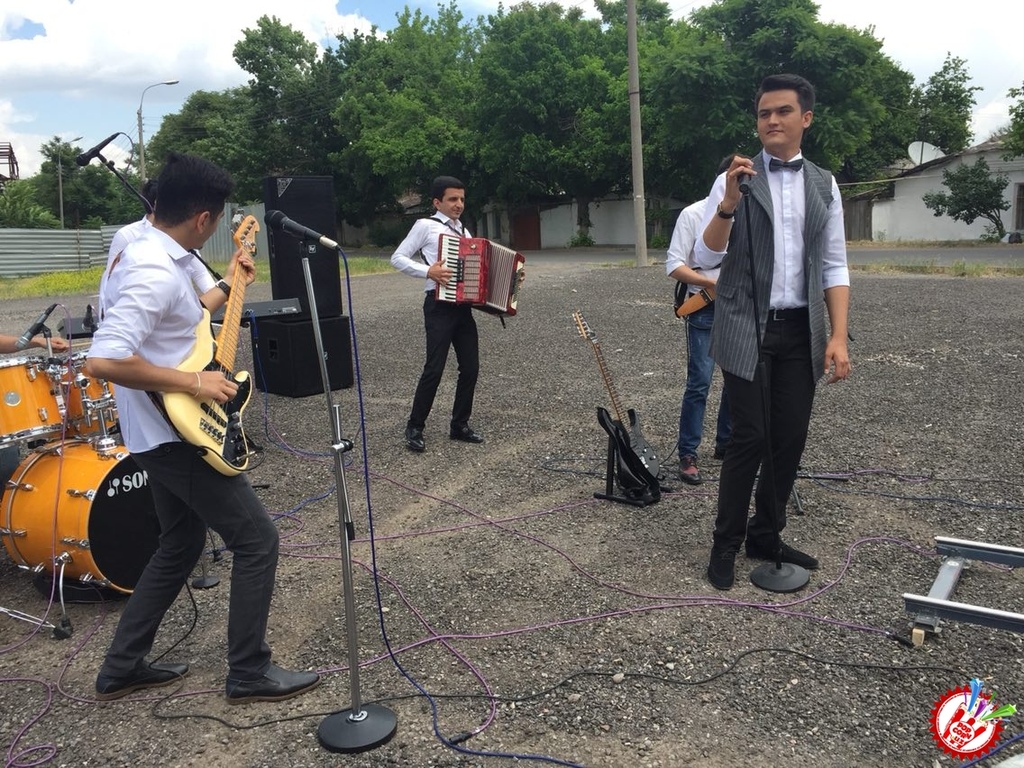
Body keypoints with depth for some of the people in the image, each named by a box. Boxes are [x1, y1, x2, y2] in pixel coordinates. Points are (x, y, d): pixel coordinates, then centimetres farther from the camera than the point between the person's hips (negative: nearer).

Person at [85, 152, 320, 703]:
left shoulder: (142, 248, 9)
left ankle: (122, 668, 30)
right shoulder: (154, 272, -25)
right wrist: (194, 383, -25)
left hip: (164, 431, 11)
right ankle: (249, 674, 11)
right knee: (257, 541, -1)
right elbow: (103, 361, -33)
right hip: (179, 434, -11)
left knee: (181, 545, 21)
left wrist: (229, 287, 22)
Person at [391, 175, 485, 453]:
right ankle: (415, 427, 5)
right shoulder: (425, 226, -2)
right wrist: (428, 271, -18)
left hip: (463, 306, 7)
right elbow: (397, 258, -5)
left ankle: (459, 424, 20)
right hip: (439, 306, -7)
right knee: (434, 368, -8)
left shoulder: (464, 231, 18)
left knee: (471, 367, 6)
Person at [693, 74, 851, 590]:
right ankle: (726, 542, 10)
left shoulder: (824, 185, 10)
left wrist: (838, 336, -2)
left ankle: (766, 536, 23)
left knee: (791, 438, 6)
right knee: (750, 436, -6)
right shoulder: (733, 181, 0)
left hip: (800, 330, 4)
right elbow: (705, 258, -8)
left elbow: (833, 266, 8)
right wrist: (730, 201, -23)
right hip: (747, 328, -4)